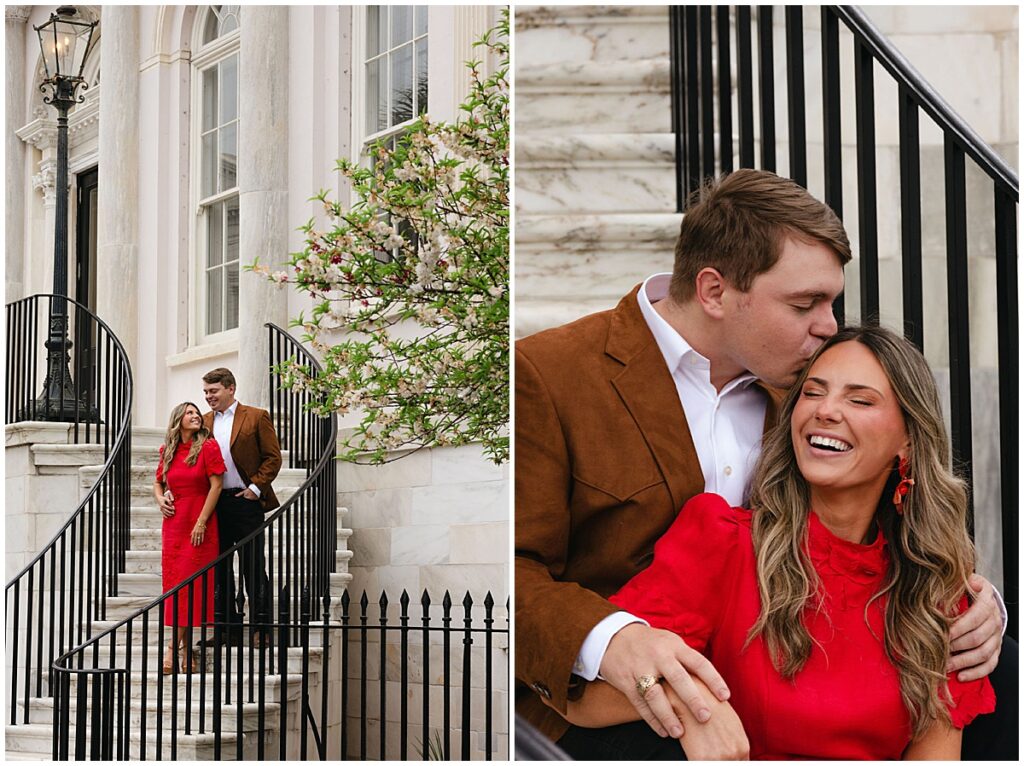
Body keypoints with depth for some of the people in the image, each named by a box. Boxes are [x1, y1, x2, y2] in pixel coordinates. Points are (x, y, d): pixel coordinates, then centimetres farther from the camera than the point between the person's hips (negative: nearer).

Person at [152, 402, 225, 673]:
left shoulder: (208, 447, -4)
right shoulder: (168, 451, 10)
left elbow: (216, 485, -9)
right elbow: (158, 482, 25)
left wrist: (201, 522, -14)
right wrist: (160, 499, 2)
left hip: (200, 526, -5)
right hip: (173, 524, 5)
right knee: (173, 580, 3)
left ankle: (174, 646, -3)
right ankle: (185, 646, 10)